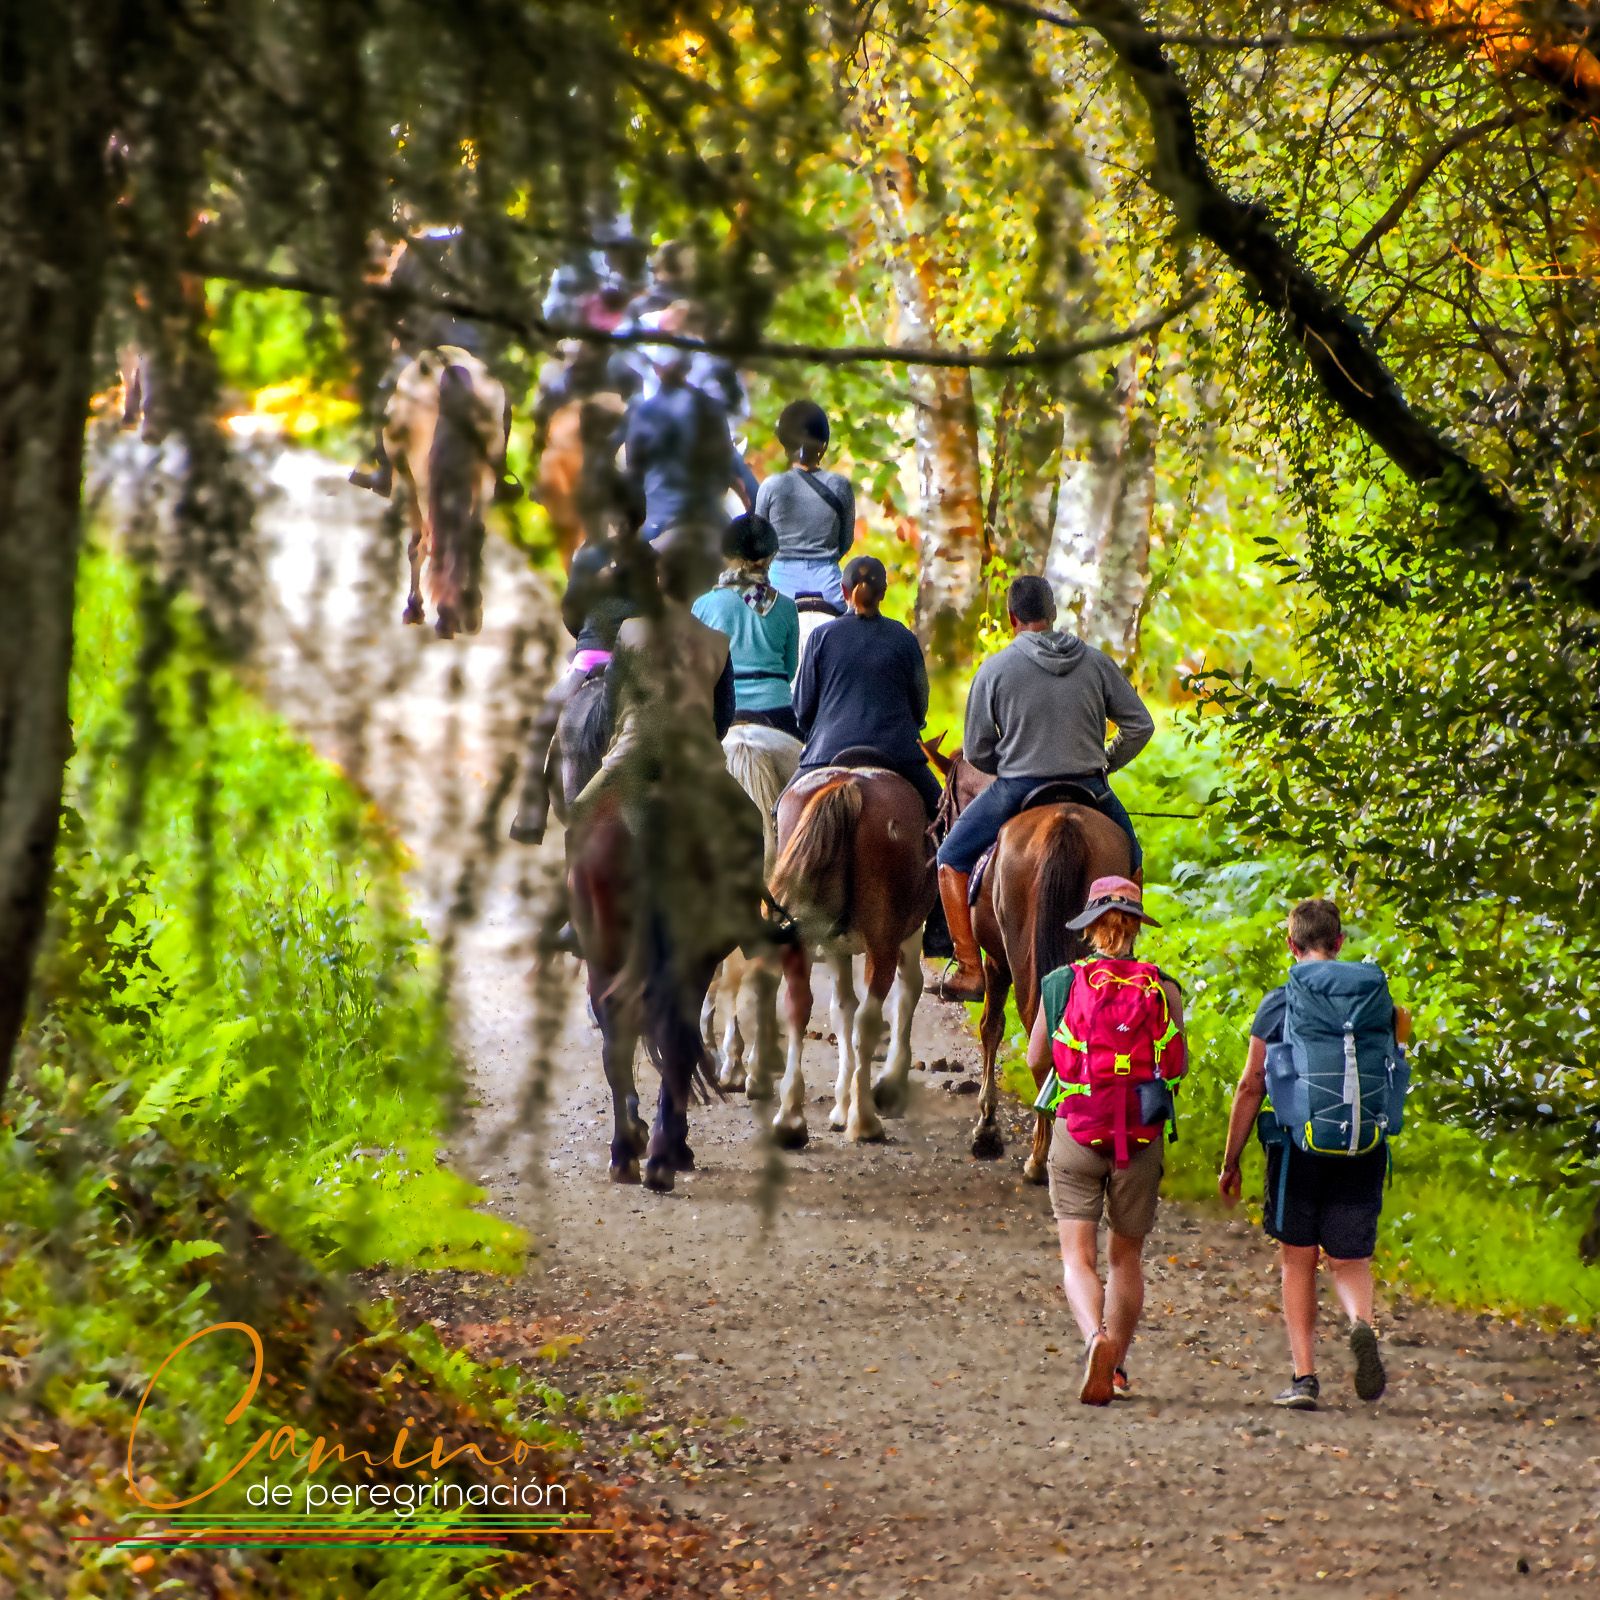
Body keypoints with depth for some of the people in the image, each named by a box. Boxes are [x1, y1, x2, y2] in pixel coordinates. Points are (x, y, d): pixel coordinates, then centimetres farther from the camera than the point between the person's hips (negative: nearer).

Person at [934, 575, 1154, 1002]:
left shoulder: (995, 669, -5)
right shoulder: (1097, 663, 1)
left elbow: (977, 752, 0)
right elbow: (1139, 726, 2)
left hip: (1016, 791, -2)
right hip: (1090, 790, 2)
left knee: (952, 860, 16)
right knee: (1130, 861, 29)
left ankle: (970, 971, 7)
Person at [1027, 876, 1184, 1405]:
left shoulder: (1061, 984, -4)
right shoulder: (1163, 989, -2)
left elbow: (1037, 1060, 2)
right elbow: (1178, 1065, -1)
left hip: (1077, 1133, -1)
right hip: (1142, 1138, 1)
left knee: (1078, 1257, -1)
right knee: (1126, 1256, 17)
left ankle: (1096, 1338, -28)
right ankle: (1116, 1364, 26)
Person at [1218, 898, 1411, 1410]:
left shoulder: (1278, 1004, -2)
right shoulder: (1372, 998, 3)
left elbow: (1250, 1087, 0)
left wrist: (1231, 1161, 7)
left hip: (1298, 1144, -2)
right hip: (1361, 1151, 2)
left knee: (1297, 1261, 11)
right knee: (1350, 1260, 9)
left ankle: (1304, 1375, 4)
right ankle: (1361, 1323, -23)